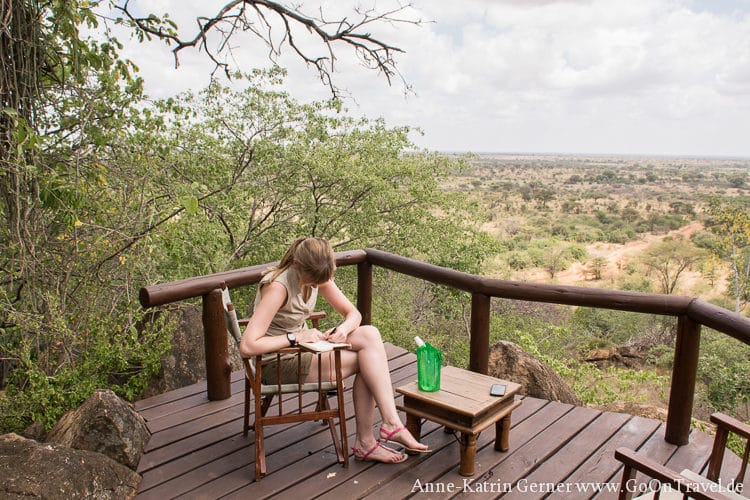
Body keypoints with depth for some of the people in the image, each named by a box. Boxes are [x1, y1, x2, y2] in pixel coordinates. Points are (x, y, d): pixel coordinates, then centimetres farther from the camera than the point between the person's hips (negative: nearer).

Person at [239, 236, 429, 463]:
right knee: (367, 360, -16)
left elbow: (353, 314, 4)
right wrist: (295, 337, -29)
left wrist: (344, 329, -18)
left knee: (369, 334, -16)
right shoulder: (277, 286, -26)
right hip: (277, 363, -8)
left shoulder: (317, 276, -3)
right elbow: (247, 346, -32)